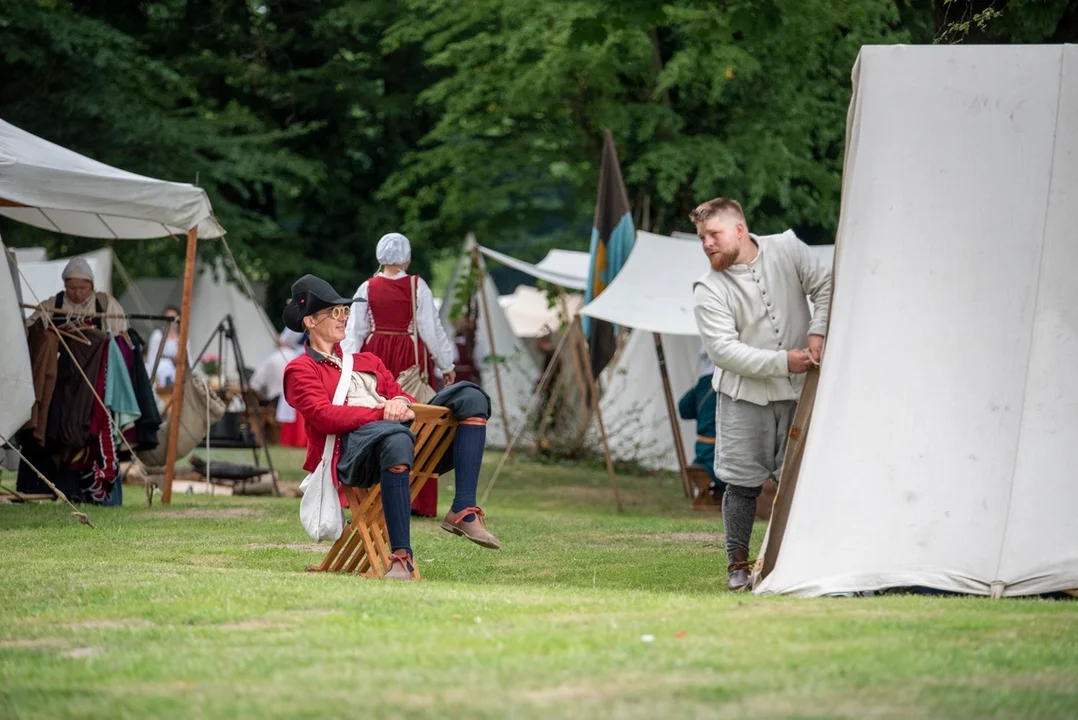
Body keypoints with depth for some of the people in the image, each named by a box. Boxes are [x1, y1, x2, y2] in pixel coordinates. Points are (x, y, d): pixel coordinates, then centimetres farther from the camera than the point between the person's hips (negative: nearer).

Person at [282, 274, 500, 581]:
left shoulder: (366, 361, 34)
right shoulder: (299, 370, 13)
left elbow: (403, 398, 21)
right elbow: (325, 417, -5)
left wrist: (401, 403, -5)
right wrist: (383, 413, -15)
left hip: (399, 432, 7)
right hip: (350, 448, -7)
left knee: (470, 397, -11)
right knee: (395, 436, -43)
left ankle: (464, 512, -24)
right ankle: (401, 556, -44)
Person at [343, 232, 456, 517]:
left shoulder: (367, 288, 1)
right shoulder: (417, 287, -4)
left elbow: (353, 331, 1)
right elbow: (431, 329, -2)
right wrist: (446, 366, 7)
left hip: (375, 354, 2)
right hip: (410, 358, -2)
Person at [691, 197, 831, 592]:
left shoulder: (786, 249, -3)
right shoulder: (709, 290, -10)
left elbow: (825, 286, 5)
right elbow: (723, 349, -16)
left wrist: (817, 332, -10)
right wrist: (783, 361, -19)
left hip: (798, 391, 2)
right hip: (744, 396, -2)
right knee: (743, 482, -1)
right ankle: (737, 565, 10)